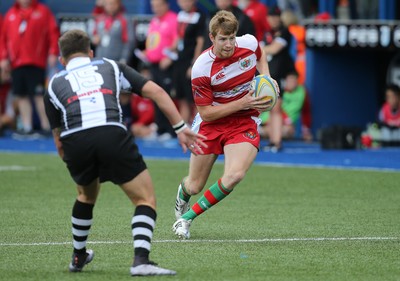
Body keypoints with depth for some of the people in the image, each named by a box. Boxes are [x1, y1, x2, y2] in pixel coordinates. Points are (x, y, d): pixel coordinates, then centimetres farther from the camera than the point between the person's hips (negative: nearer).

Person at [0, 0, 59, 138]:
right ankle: (27, 128, 9)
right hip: (16, 63, 4)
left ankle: (46, 127, -2)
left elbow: (54, 32, -1)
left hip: (36, 63, -4)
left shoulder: (43, 11, 4)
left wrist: (53, 53, -9)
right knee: (21, 96, 4)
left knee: (38, 94, -8)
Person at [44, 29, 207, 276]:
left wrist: (75, 166, 45)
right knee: (146, 199, 7)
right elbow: (156, 91, 16)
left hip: (74, 142, 3)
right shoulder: (110, 67, 28)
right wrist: (181, 128, 15)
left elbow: (59, 142, 29)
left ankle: (78, 257, 43)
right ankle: (141, 260, -14)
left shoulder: (54, 84, 29)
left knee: (87, 195, 32)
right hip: (112, 135, -2)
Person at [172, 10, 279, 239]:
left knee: (235, 175, -26)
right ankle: (182, 193, 51)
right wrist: (242, 103, -26)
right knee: (195, 187, 9)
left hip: (244, 123, 1)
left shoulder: (249, 43, -11)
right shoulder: (201, 69, -22)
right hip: (211, 125, -1)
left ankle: (188, 217, -7)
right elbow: (206, 112, -17)